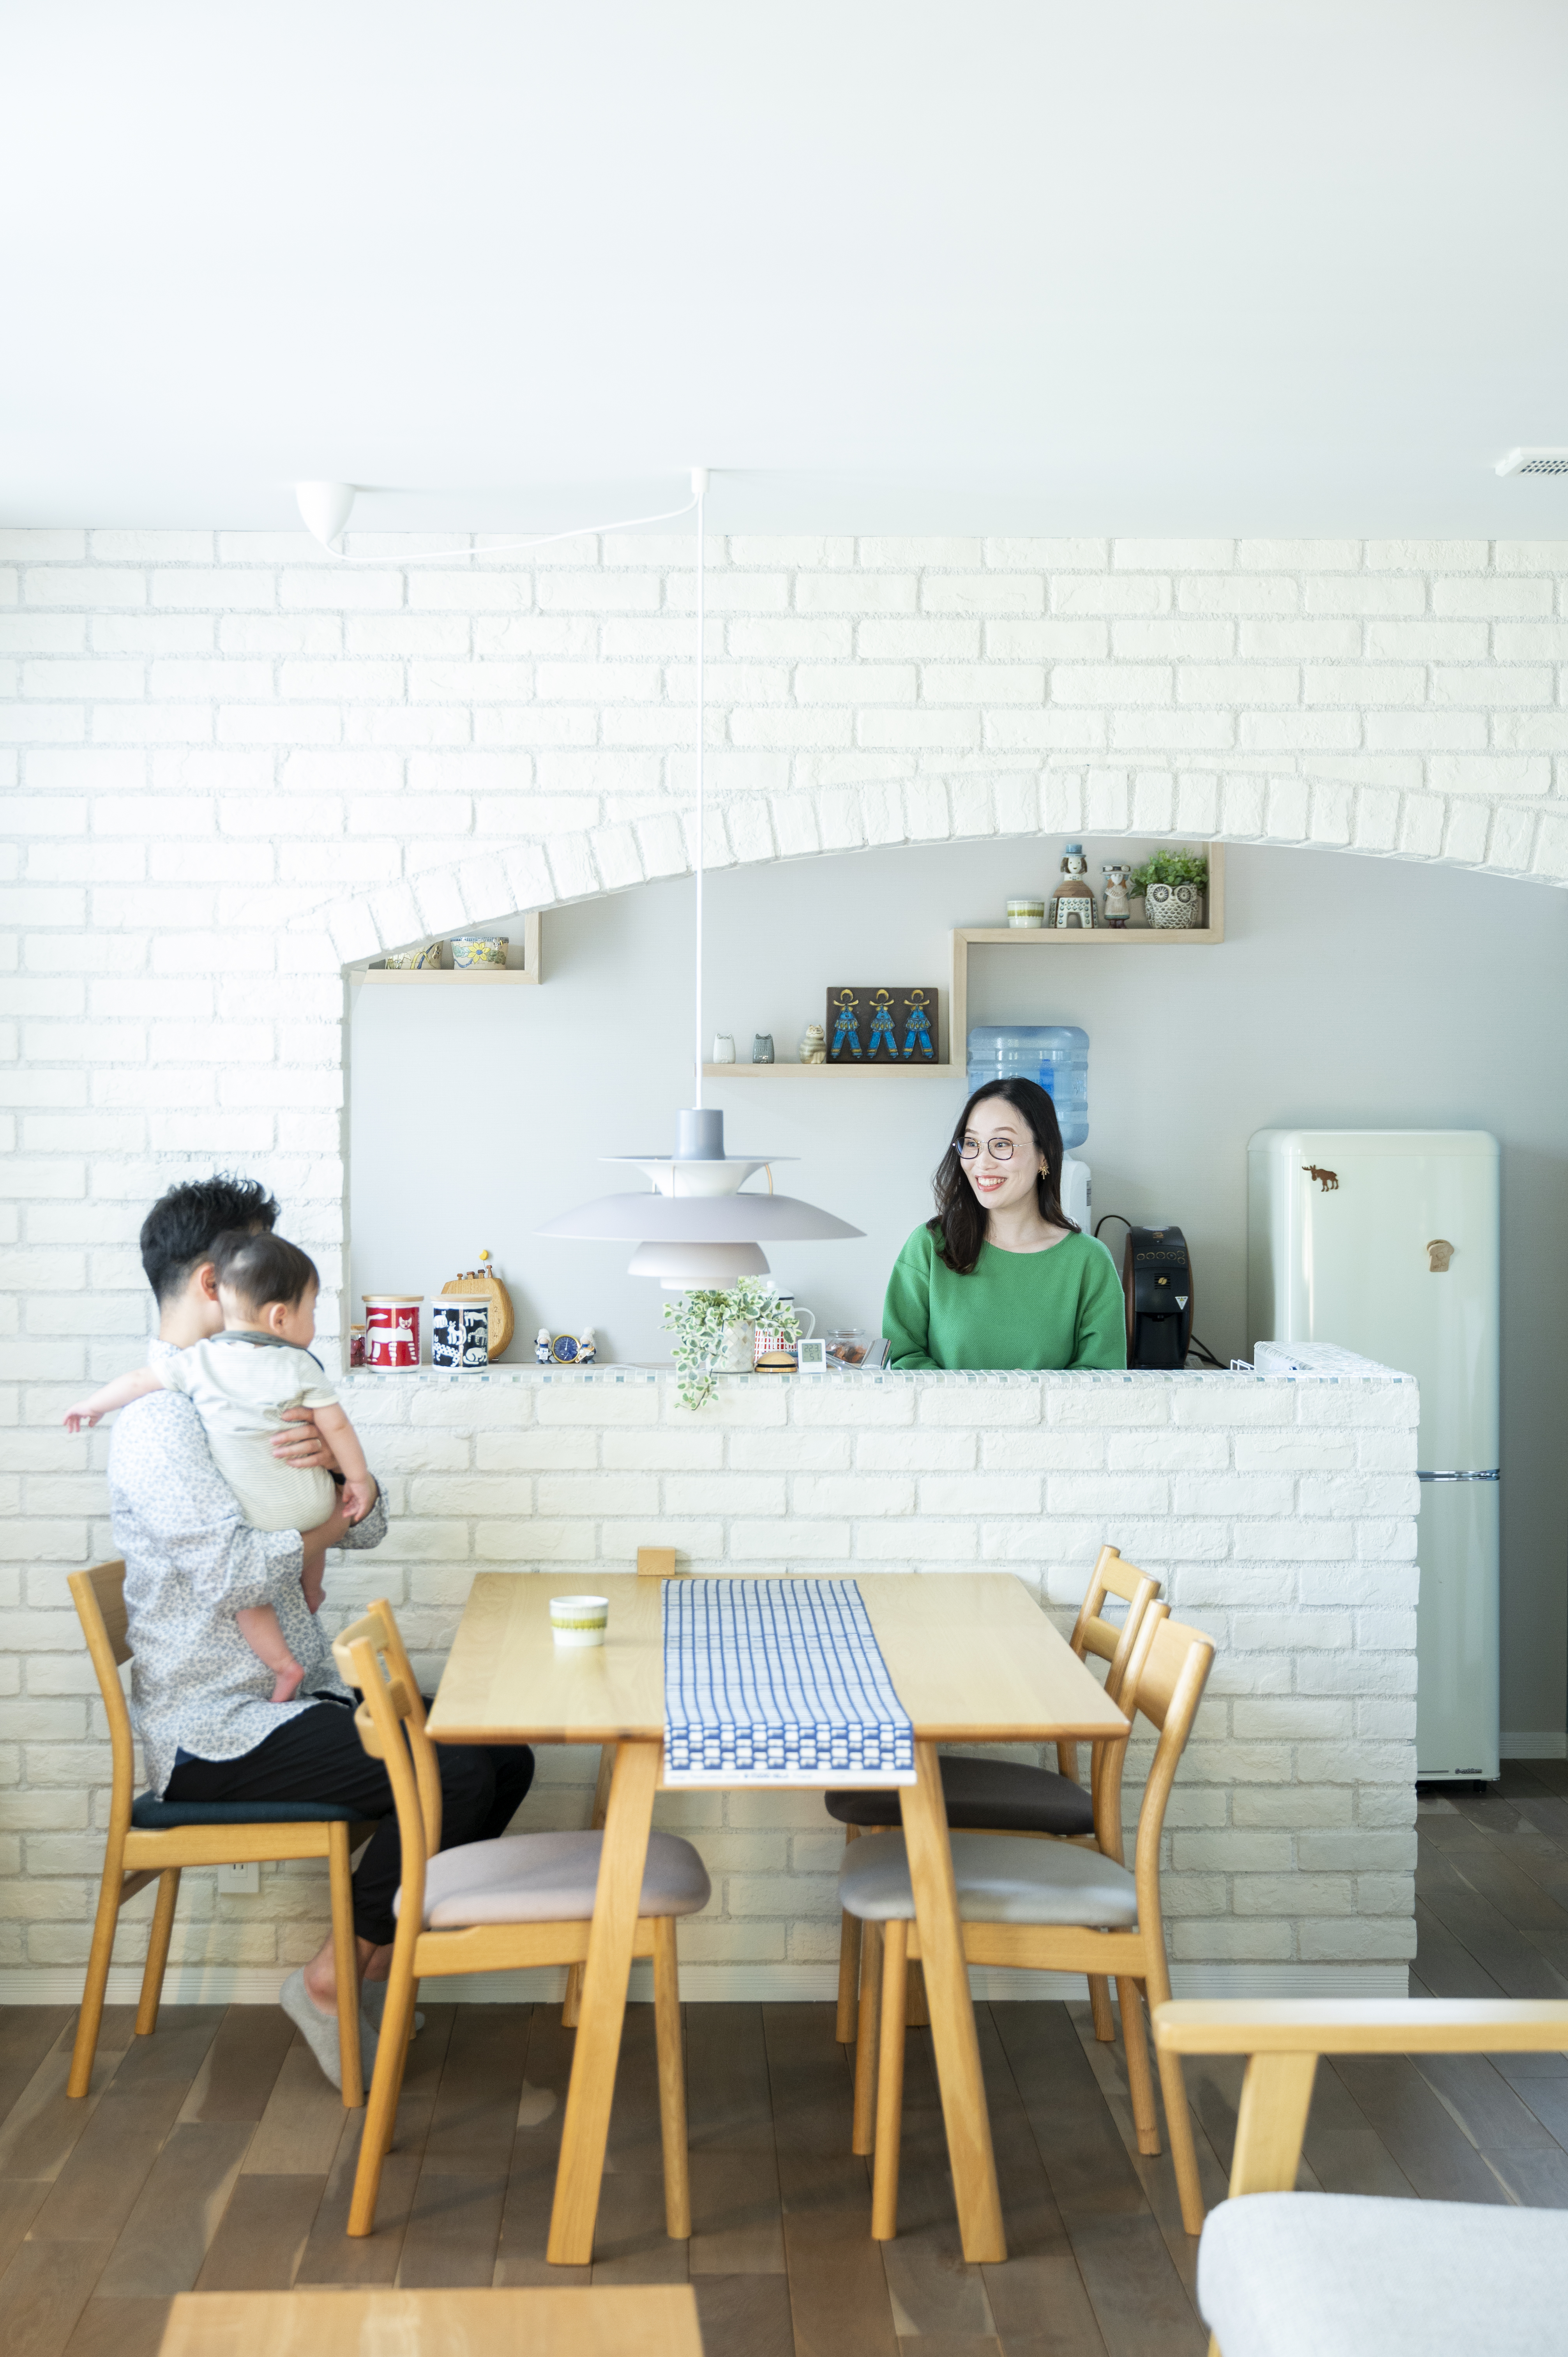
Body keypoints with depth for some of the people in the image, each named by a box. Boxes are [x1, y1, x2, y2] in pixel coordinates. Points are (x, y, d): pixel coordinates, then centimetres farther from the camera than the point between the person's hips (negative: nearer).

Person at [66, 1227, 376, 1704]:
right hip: (306, 1503, 2)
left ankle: (283, 1665, 6)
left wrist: (92, 1405, 22)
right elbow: (336, 1426, -8)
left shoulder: (199, 1361, -6)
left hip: (253, 1517, -2)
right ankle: (311, 1595, 45)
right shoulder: (300, 1367, -9)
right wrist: (359, 1480, 5)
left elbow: (138, 1382, 4)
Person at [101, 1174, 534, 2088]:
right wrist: (320, 1526, -8)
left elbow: (368, 1527, 11)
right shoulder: (160, 1420, -15)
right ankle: (332, 1978, -4)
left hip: (295, 1698, 9)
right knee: (454, 1774, -22)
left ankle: (378, 1954, 10)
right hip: (218, 1736, -9)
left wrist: (341, 1461, -12)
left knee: (505, 1753, -1)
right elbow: (236, 1573, -28)